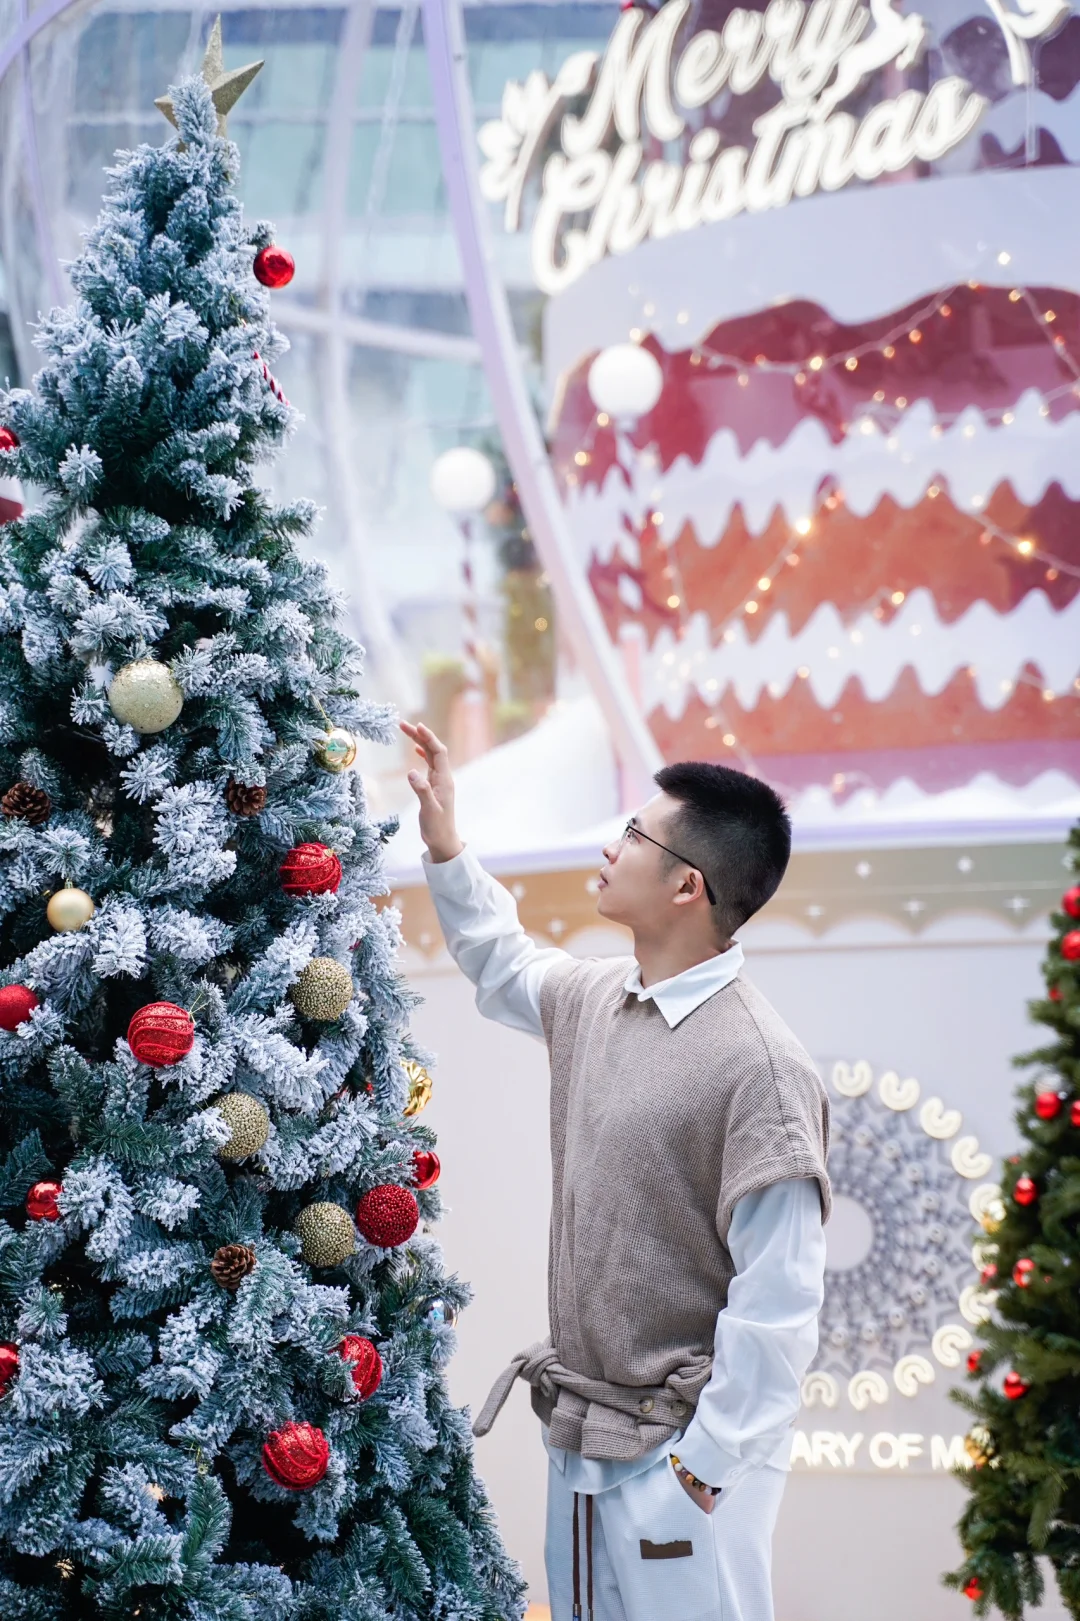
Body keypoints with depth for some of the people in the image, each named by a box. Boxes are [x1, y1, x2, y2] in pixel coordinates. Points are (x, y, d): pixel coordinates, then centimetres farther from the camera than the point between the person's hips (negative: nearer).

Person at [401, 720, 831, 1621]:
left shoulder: (759, 1064, -20)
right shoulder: (590, 998, 5)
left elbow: (778, 1303, -21)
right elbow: (502, 963, 31)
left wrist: (702, 1468, -19)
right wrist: (444, 844, 22)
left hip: (684, 1447, -8)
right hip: (579, 1440, 8)